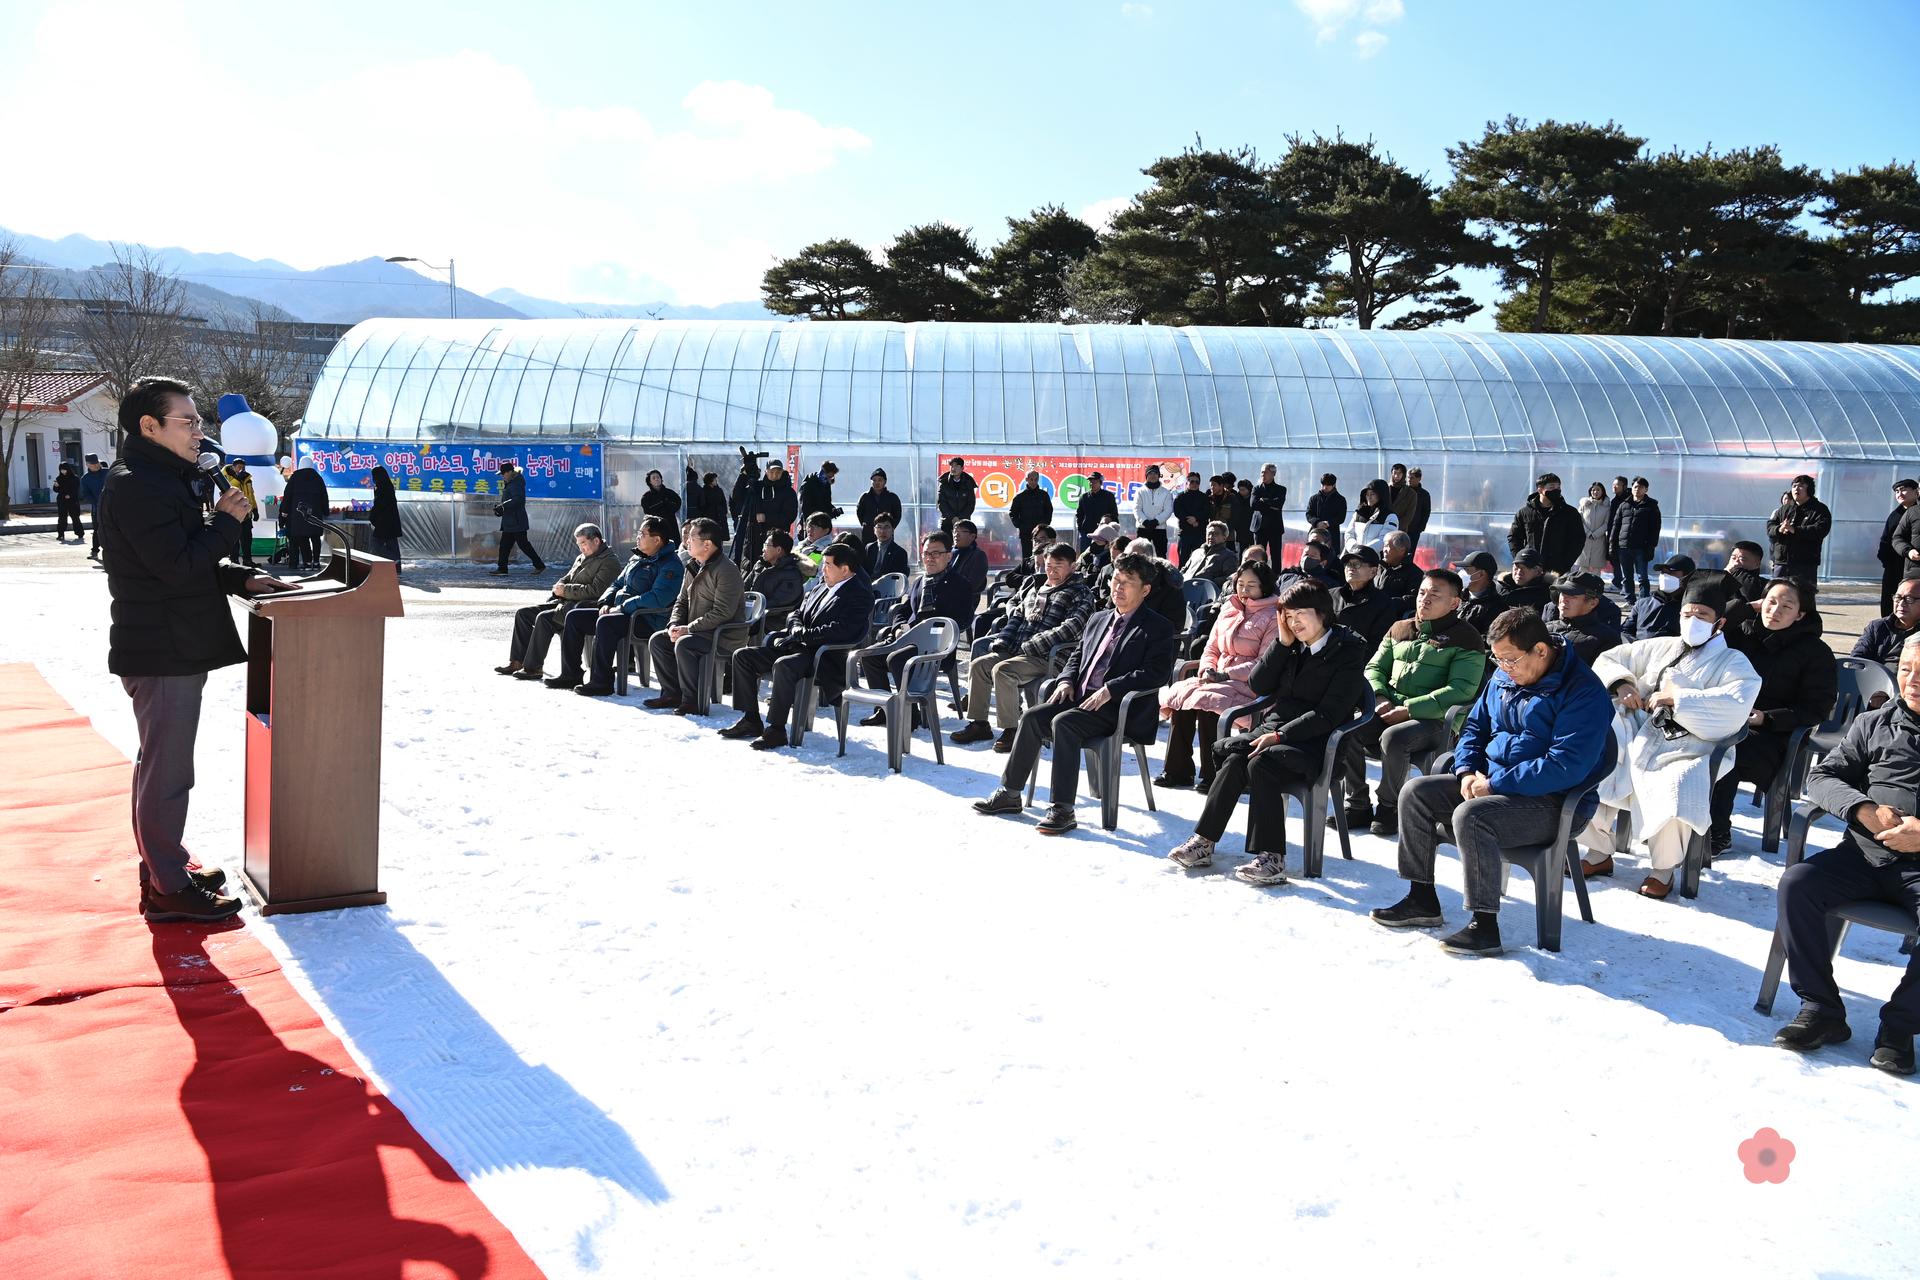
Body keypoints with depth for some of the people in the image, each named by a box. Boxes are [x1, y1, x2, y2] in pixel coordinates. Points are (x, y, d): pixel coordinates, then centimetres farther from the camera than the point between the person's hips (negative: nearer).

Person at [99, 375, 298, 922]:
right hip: (162, 652, -11)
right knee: (168, 773, -4)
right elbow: (179, 565, -24)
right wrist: (226, 521, -11)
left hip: (176, 648, 11)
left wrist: (242, 579, 6)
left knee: (160, 766, 20)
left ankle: (162, 863, 32)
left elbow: (191, 563, 20)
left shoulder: (166, 481, 17)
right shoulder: (135, 486, -16)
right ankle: (167, 888, 2)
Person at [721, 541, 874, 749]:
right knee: (742, 656, 2)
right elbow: (796, 615, 23)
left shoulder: (860, 595, -7)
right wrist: (797, 629, -2)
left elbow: (839, 630, -20)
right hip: (800, 648, 10)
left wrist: (800, 635, -13)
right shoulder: (822, 591, 22)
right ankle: (751, 720, 2)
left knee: (783, 666, -38)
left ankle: (776, 730, -30)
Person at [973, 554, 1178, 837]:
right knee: (1031, 716, -13)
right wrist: (1066, 680, 4)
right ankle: (1010, 794, -4)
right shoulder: (1098, 619, 21)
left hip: (1116, 708, -7)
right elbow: (1077, 654, 27)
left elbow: (1156, 673, -14)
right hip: (1080, 697, 7)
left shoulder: (1158, 628, -3)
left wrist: (1109, 690, -21)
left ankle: (1062, 809, -31)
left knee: (1063, 723, -30)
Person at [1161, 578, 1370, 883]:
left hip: (1311, 741, -6)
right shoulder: (1292, 646, 16)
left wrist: (1281, 735, -20)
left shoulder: (1349, 651, -5)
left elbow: (1330, 713, -14)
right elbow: (1258, 686, 9)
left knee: (1260, 762, -32)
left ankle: (1271, 858, -33)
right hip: (1272, 727, 6)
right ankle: (1204, 841, -23)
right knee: (1232, 758, -23)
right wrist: (1282, 643, 0)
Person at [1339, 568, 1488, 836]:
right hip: (1387, 713, 5)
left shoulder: (1466, 639, 1)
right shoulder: (1399, 629, 20)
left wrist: (1409, 709, -17)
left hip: (1432, 721, -5)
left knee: (1393, 738, -36)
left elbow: (1461, 690, -10)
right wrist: (1380, 698, -2)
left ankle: (1389, 808, -13)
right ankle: (1358, 805, -10)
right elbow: (1374, 668, 22)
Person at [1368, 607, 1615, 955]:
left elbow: (1566, 767, -27)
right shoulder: (1504, 676, 7)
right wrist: (1468, 772, -2)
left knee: (1470, 816, -32)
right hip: (1491, 782, 9)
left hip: (1553, 802, -9)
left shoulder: (1583, 692, -19)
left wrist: (1495, 783, -24)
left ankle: (1484, 926, -25)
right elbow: (1475, 726, 19)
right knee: (1416, 793, -2)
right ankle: (1422, 900, 7)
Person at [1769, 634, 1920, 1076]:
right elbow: (1821, 776, 10)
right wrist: (1866, 811, -10)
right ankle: (1821, 1010, -13)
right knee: (1797, 883, -23)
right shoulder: (1874, 724, 16)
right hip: (1866, 855, 3)